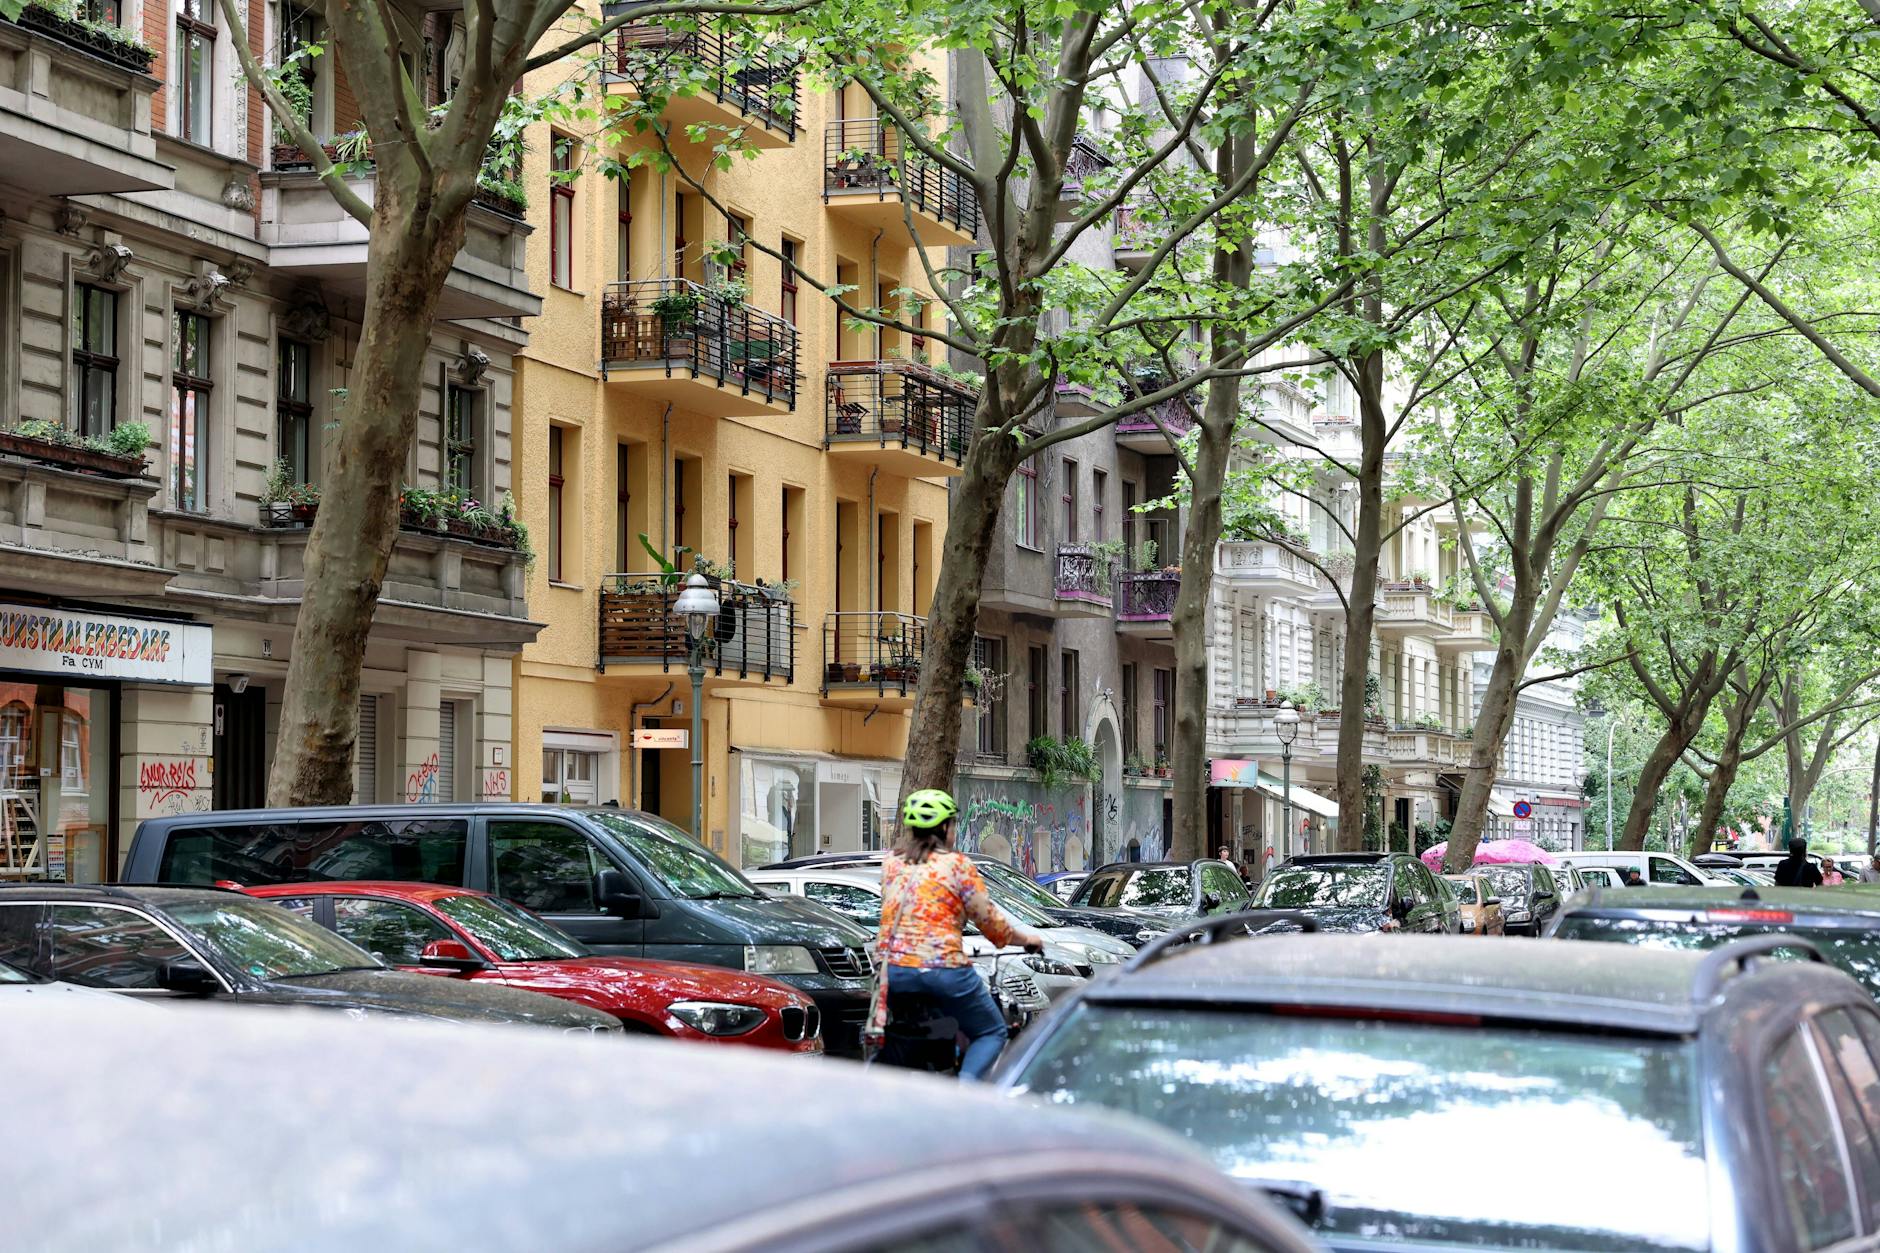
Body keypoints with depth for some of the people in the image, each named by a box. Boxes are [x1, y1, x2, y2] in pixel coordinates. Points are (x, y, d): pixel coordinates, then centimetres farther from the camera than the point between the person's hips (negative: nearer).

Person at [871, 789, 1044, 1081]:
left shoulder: (891, 862, 12)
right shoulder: (957, 864, -1)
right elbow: (988, 919, 1)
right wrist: (1025, 938, 18)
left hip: (892, 969, 5)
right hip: (942, 969, -5)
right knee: (992, 1034, 11)